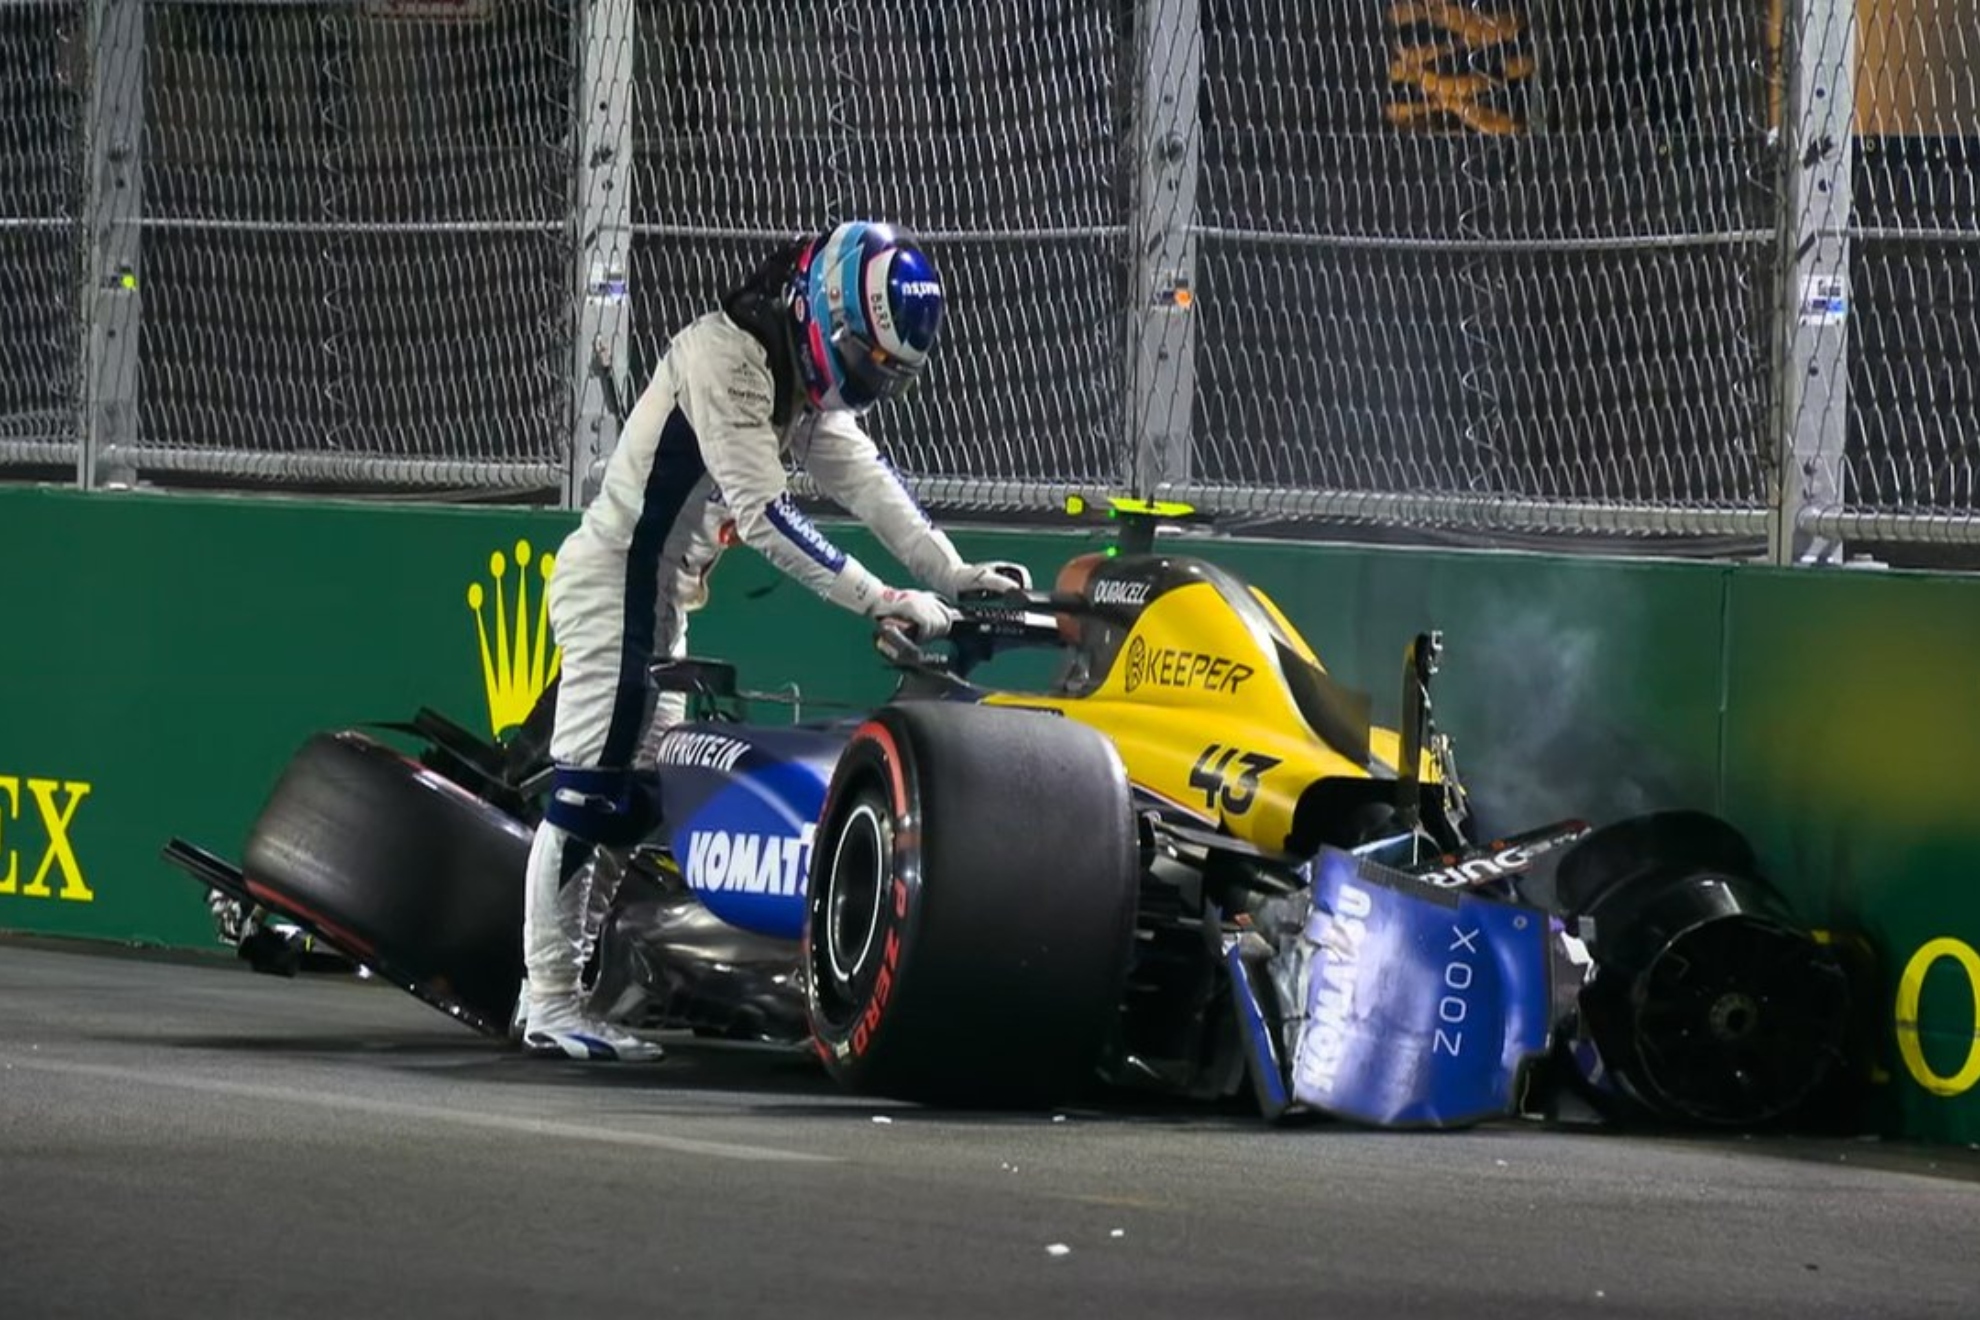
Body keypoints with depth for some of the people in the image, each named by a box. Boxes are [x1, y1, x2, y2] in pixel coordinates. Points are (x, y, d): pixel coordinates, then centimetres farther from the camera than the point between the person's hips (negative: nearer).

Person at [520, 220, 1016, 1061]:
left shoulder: (799, 374, 8)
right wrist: (881, 601, -27)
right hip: (613, 581, -10)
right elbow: (764, 515, -27)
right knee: (589, 789, -10)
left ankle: (562, 975, 14)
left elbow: (864, 479, 5)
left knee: (639, 793, 10)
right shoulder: (725, 358, -22)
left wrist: (951, 573, -7)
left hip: (660, 595, 10)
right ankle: (550, 1004, -10)